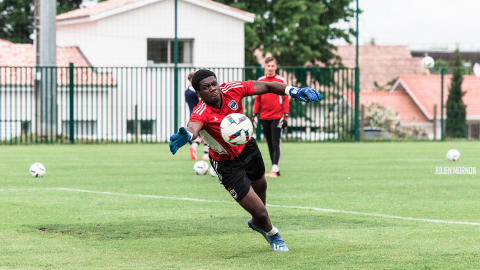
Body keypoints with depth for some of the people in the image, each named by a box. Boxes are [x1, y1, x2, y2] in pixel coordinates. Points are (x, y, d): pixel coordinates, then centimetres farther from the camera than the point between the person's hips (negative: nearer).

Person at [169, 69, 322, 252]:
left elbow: (266, 87, -13)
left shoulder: (231, 90, -21)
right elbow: (193, 127, -58)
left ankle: (256, 223, 65)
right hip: (226, 164, -5)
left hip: (247, 147, 5)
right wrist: (187, 136, -82)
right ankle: (272, 234, 32)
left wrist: (293, 91, -28)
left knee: (260, 188, 31)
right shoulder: (201, 113, -34)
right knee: (260, 212, -5)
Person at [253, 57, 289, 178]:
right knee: (270, 144, 6)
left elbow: (285, 99, -1)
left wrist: (285, 116, -7)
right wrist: (254, 115, 10)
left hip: (277, 117, -4)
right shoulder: (260, 81, 10)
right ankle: (275, 170, 10)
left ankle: (275, 170, -12)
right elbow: (257, 99, 15)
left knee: (276, 144, -9)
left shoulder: (281, 81, -1)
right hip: (264, 117, 4)